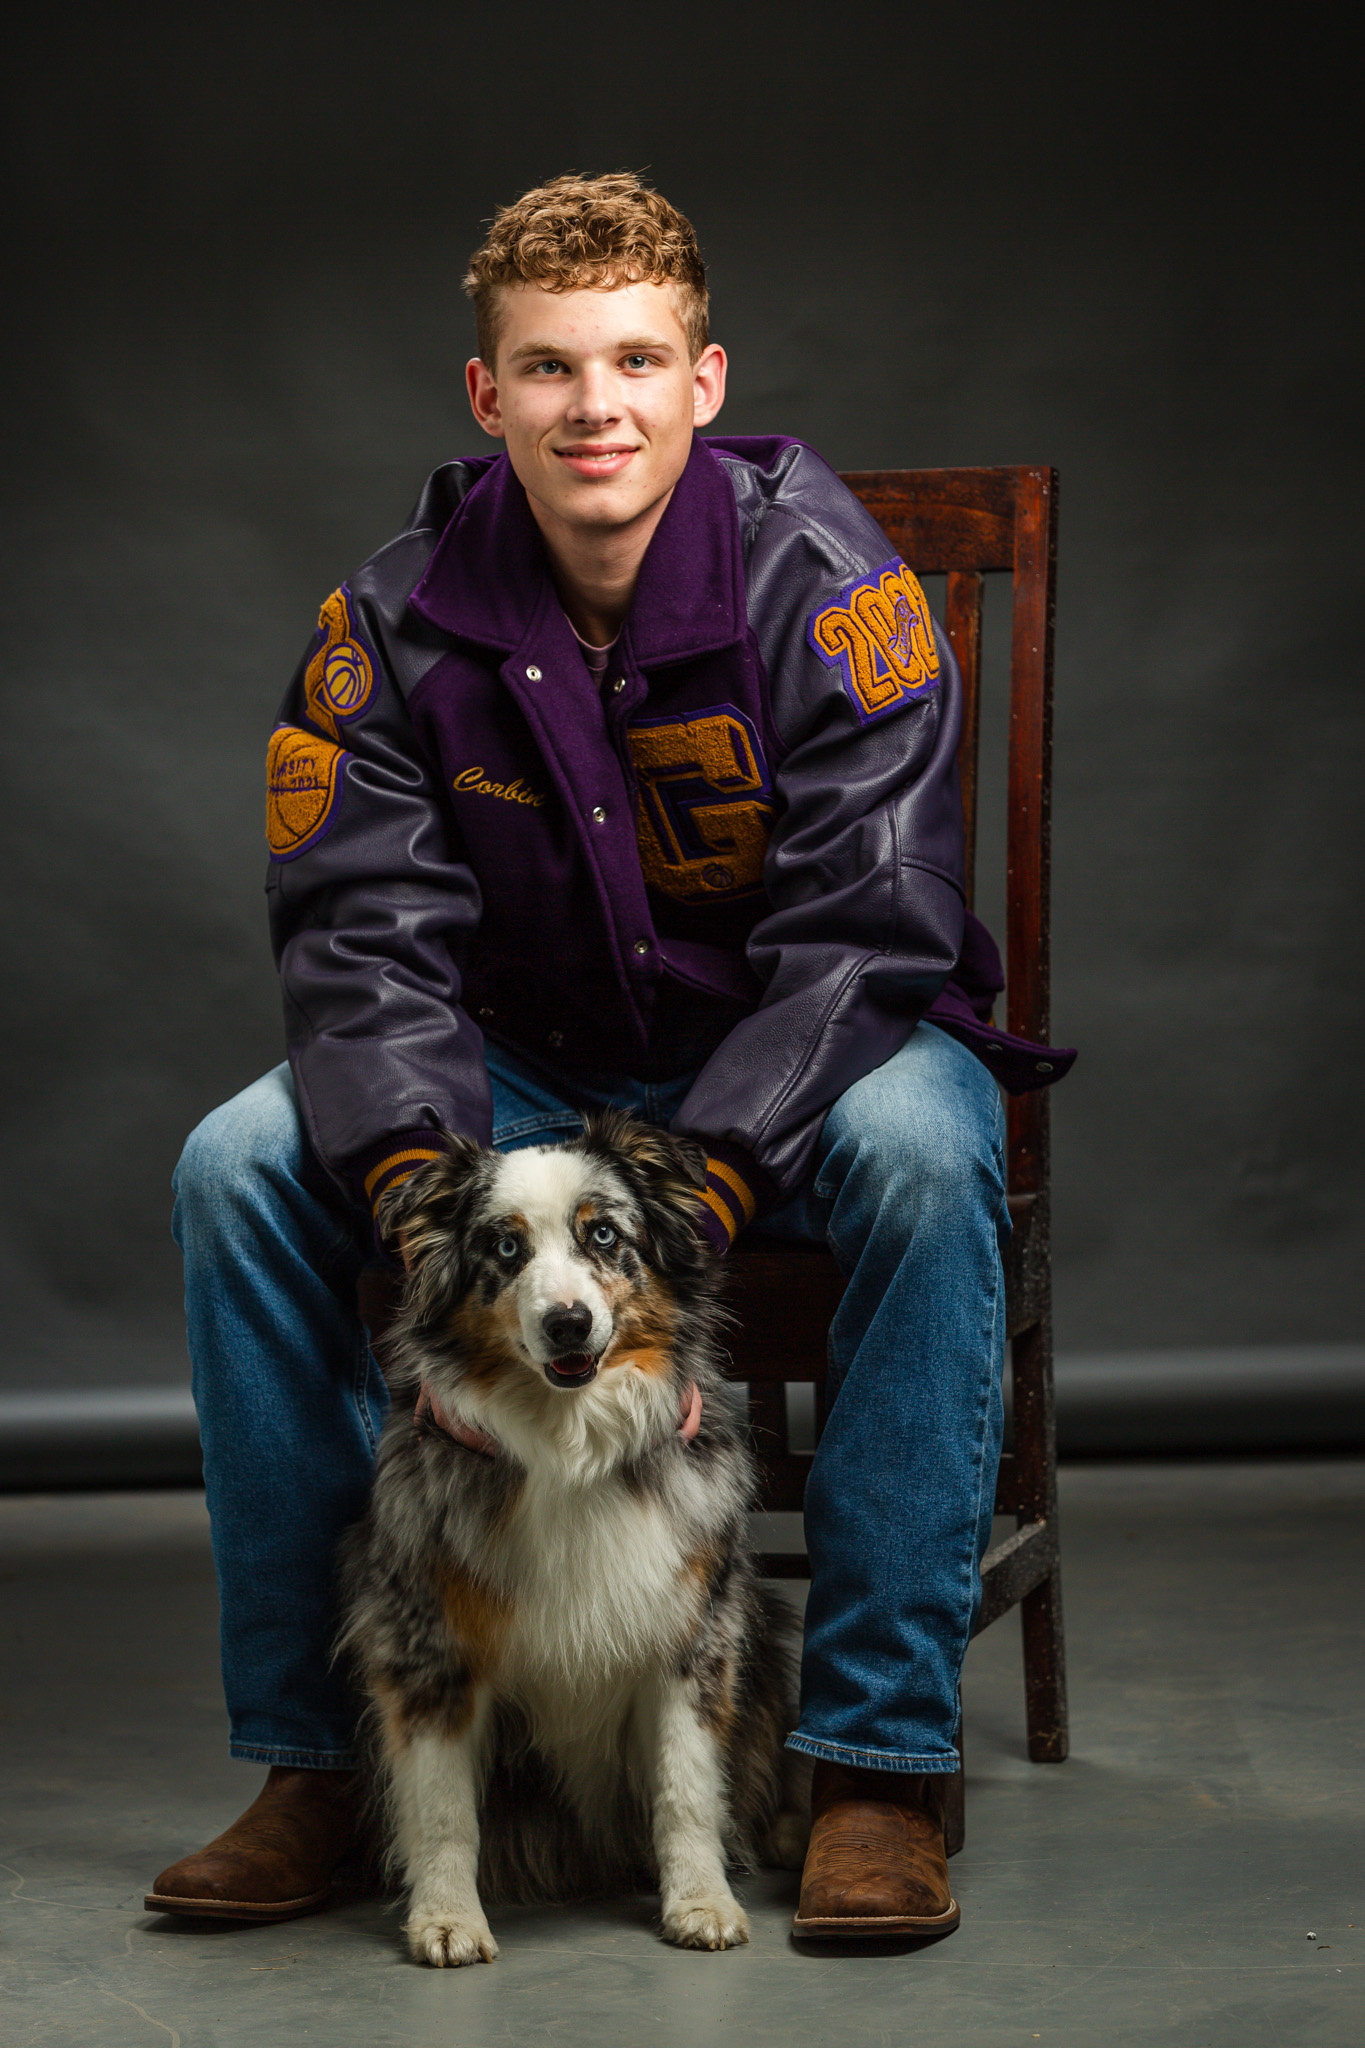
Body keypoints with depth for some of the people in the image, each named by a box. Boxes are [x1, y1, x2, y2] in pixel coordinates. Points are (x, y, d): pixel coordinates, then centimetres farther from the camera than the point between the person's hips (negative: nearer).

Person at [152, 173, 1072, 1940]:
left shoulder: (825, 585, -16)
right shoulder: (394, 619, -7)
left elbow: (861, 932, -20)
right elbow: (360, 936, -10)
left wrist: (702, 1183, -34)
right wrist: (411, 1170, -31)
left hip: (799, 1058, -3)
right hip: (539, 1064, 3)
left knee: (921, 1149, -36)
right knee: (242, 1164, -20)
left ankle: (879, 1757, -27)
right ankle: (309, 1749, -10)